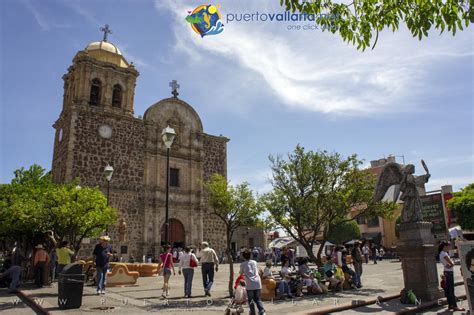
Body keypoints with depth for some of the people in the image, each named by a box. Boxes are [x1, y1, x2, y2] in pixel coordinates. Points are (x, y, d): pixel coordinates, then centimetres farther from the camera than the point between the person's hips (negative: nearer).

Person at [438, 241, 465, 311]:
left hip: (448, 272, 10)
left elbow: (452, 263, 6)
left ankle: (450, 305, 19)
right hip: (448, 272, -10)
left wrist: (450, 264, -14)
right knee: (451, 290, -7)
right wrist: (450, 265, -1)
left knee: (448, 290, 13)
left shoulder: (444, 253, 14)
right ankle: (455, 306, -4)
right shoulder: (444, 254, -16)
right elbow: (451, 263, -21)